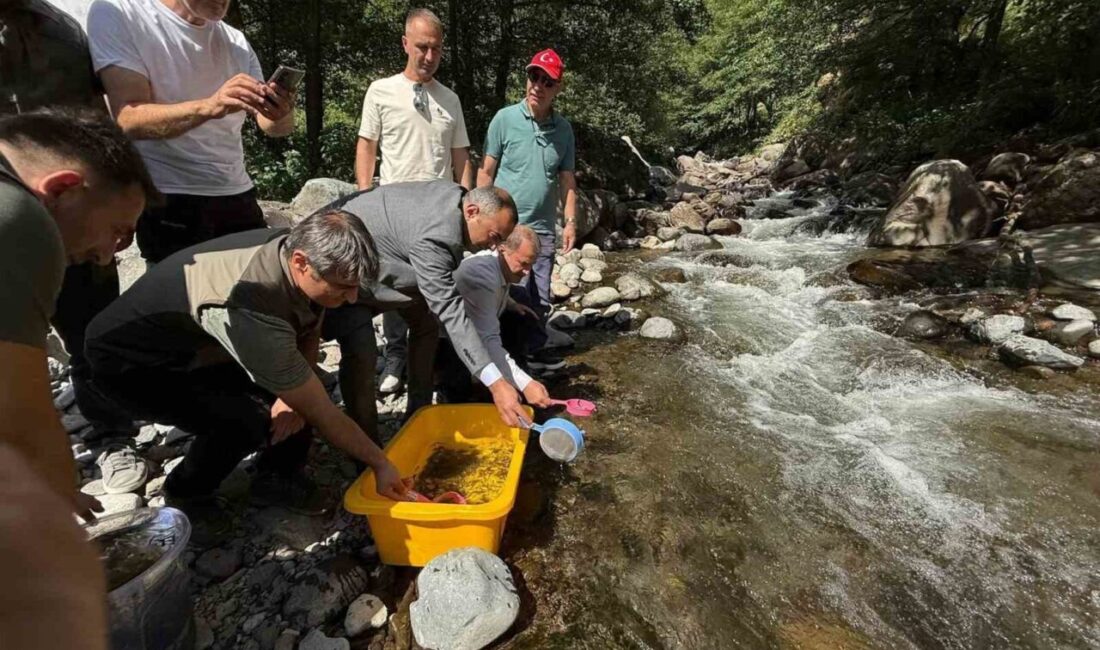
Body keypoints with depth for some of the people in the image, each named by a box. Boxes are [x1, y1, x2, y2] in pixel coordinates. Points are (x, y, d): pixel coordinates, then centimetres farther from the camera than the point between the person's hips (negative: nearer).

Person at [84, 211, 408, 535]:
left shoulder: (299, 246, -19)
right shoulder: (253, 311, -41)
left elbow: (309, 333, 0)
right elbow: (320, 412, -31)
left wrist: (293, 395, -14)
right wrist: (380, 463, -21)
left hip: (197, 346, 7)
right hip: (129, 362, -7)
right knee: (249, 420, -27)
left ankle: (278, 475, 10)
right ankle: (186, 493, 3)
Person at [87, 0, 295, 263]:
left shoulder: (237, 42, 11)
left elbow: (272, 126, 3)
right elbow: (129, 119, -14)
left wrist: (282, 114, -21)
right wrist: (209, 106, -31)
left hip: (239, 196, 4)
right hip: (170, 199, -4)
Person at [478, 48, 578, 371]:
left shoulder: (563, 129, 7)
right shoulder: (505, 118, -3)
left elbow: (567, 180, 11)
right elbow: (486, 171, -2)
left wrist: (571, 221, 4)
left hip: (543, 229, 4)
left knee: (541, 299, 11)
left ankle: (535, 349, 28)